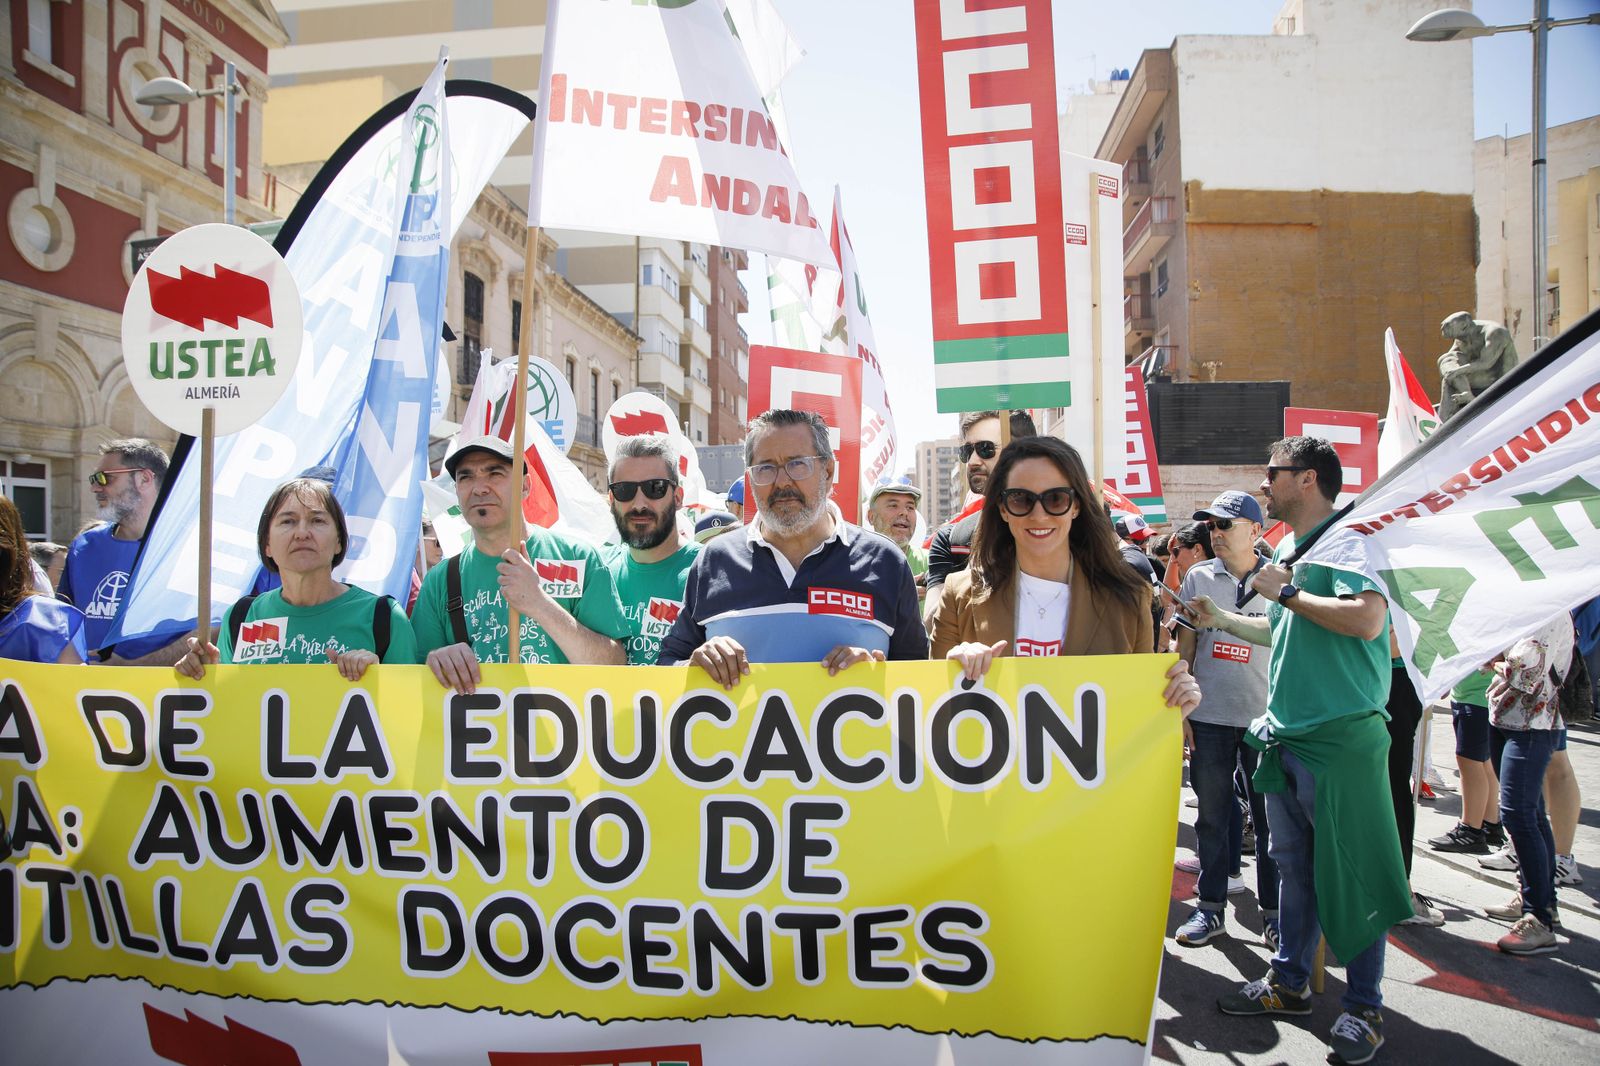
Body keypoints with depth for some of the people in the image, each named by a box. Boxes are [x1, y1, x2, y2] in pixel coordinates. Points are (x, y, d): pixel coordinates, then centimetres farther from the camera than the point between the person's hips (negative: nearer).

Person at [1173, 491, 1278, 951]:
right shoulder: (1198, 578, 5)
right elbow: (1184, 646, 7)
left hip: (1266, 717, -1)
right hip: (1209, 717, 2)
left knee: (1270, 818, 6)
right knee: (1211, 816, 8)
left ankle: (1273, 911, 19)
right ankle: (1210, 908, 18)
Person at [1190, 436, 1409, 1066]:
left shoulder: (1346, 540, -12)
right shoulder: (1287, 549, 14)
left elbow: (1366, 619, -29)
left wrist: (1284, 591, -18)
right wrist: (1221, 621, 25)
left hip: (1341, 740, -8)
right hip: (1285, 737, 9)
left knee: (1351, 876, 3)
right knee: (1293, 866, 17)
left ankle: (1364, 1008, 17)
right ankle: (1289, 983, 30)